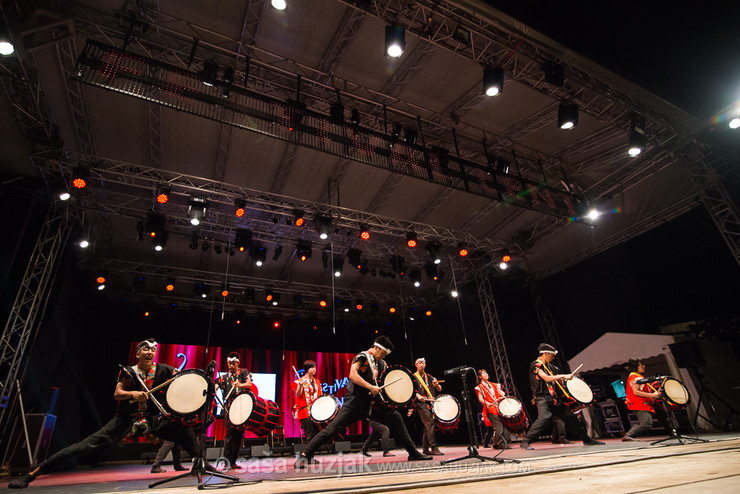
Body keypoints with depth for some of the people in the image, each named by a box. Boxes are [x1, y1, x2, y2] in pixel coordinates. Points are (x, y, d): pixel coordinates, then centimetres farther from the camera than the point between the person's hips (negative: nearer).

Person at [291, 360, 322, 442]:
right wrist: (300, 385, -33)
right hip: (305, 410, -5)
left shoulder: (316, 382, 15)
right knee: (310, 435, -10)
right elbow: (298, 394, -16)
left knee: (318, 432, 1)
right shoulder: (301, 381, -2)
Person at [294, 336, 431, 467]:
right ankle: (305, 455, -4)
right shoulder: (362, 357, -8)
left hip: (372, 403, 7)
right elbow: (352, 374, -25)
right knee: (333, 427, -14)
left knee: (395, 418, 1)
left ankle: (413, 453, 13)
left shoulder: (381, 364, 15)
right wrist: (370, 387, -29)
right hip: (356, 401, -7)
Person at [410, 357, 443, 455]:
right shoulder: (413, 377, 7)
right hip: (421, 403, -5)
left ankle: (425, 448, 18)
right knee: (430, 423, -17)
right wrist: (417, 395, -21)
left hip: (431, 403, 6)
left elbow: (439, 390, 16)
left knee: (427, 426, 8)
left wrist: (436, 384, -6)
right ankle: (433, 448, -16)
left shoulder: (430, 377, 21)